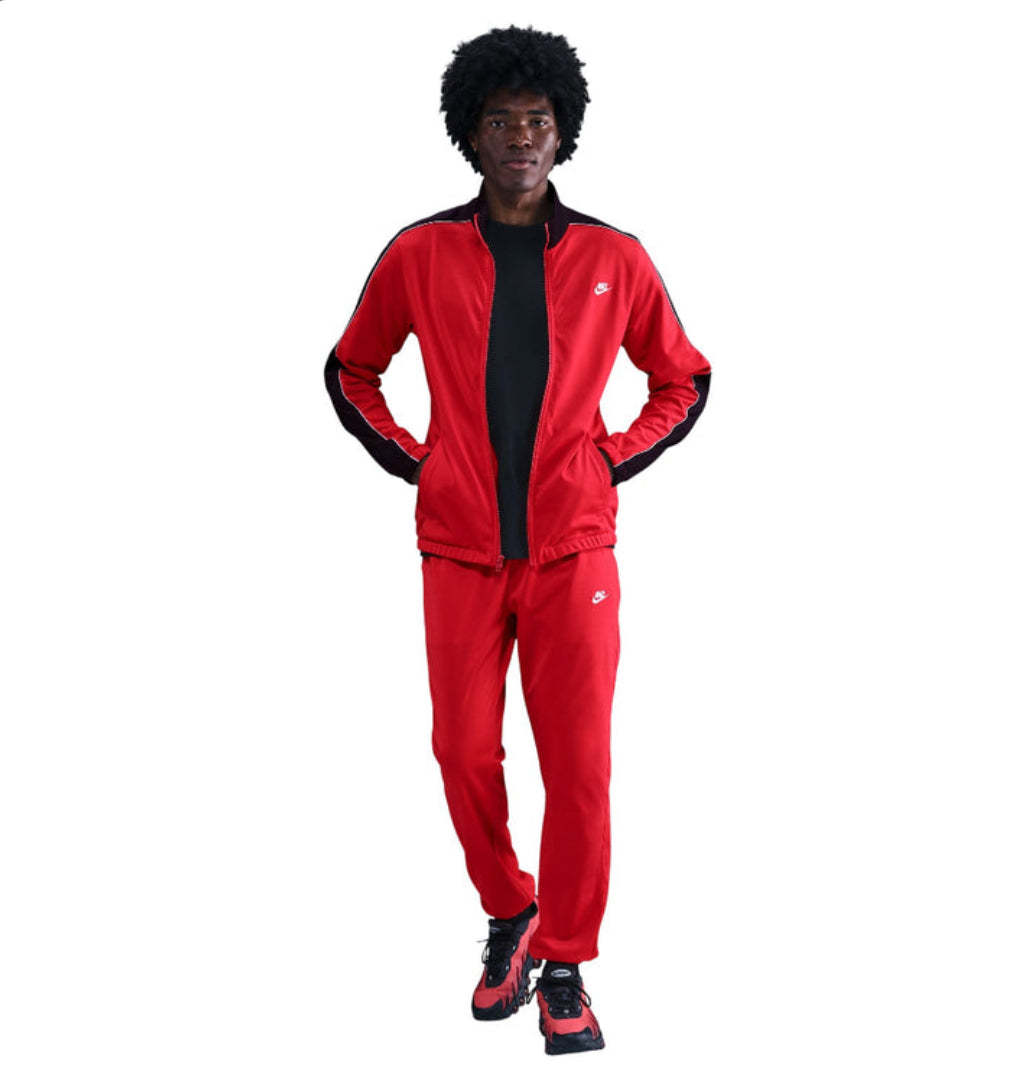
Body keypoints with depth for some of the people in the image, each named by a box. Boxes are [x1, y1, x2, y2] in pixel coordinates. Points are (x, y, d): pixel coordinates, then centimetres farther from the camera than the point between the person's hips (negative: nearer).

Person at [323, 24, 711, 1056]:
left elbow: (685, 379, 15)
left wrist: (613, 462, 2)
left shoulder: (615, 259, 2)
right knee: (465, 751, 4)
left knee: (579, 764, -1)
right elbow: (350, 370, 16)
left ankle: (565, 968, 16)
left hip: (571, 551, -1)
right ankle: (508, 915, 31)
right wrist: (410, 461, 4)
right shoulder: (418, 254, 3)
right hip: (459, 549, 1)